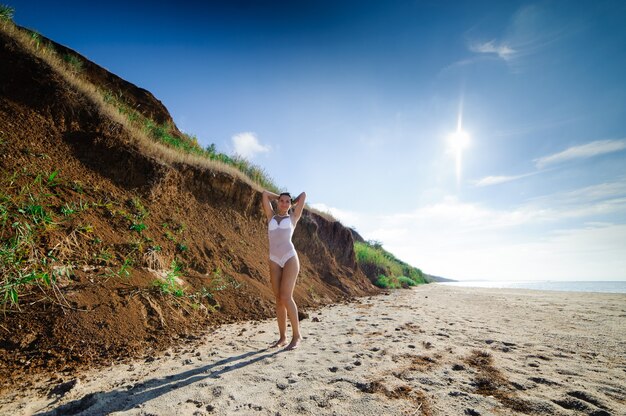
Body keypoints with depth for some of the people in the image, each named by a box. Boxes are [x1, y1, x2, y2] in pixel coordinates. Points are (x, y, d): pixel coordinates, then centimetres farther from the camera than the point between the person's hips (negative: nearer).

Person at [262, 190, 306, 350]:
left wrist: (293, 203, 29)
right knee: (279, 299, 4)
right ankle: (282, 337, 13)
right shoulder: (271, 216, 17)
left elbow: (304, 195, 14)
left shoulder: (293, 217, 11)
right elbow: (265, 194, 19)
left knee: (286, 297, -11)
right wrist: (279, 197, 30)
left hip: (290, 258, -3)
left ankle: (297, 335, 1)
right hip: (274, 261, 3)